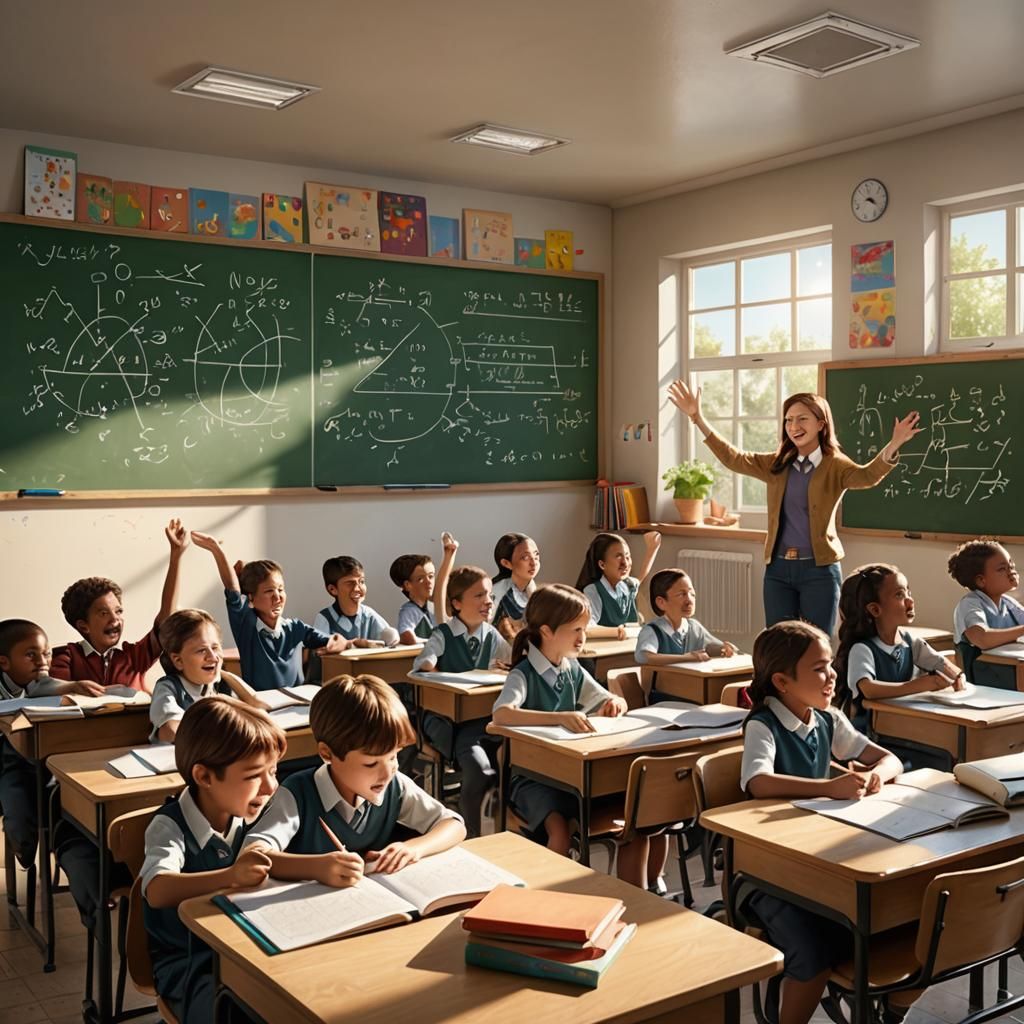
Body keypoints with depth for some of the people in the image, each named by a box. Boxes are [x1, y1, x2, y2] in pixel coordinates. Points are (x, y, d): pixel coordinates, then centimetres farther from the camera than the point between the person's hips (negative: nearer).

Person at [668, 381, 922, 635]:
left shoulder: (835, 465, -4)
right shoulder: (777, 464, 8)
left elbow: (867, 476, -22)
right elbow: (732, 458, 5)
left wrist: (893, 445, -42)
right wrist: (698, 418, -2)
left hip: (819, 569, -4)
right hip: (778, 568, 4)